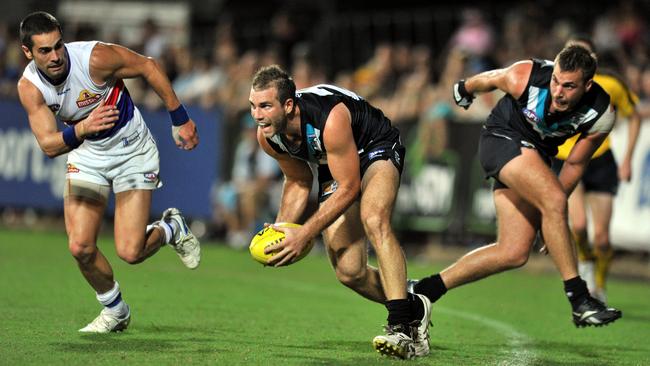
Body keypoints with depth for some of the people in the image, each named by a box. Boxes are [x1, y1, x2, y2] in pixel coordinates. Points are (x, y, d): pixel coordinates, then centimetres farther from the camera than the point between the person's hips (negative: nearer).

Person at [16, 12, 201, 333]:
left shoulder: (95, 57, -27)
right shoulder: (29, 87, -17)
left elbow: (148, 67, -13)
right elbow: (48, 144, -22)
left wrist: (180, 119, -7)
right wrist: (80, 130, -44)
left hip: (133, 150, -3)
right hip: (86, 154, 3)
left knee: (130, 252, -13)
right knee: (80, 247, -10)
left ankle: (171, 229, 22)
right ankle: (114, 311, 17)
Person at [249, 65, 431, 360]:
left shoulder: (331, 119, -39)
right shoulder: (267, 136, -17)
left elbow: (349, 187, -31)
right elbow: (298, 182, 2)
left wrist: (304, 235, -34)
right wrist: (281, 228, -14)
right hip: (333, 166, 7)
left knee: (373, 220, -37)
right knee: (349, 273, -5)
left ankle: (402, 328, -41)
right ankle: (415, 310, 21)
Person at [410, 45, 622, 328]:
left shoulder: (601, 115, -18)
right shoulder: (523, 78, -26)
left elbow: (576, 163, -4)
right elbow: (489, 79, -2)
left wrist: (553, 218, 2)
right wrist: (464, 89, 20)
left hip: (537, 156, 5)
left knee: (514, 254, -5)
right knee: (554, 200, -31)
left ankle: (427, 288, 3)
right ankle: (579, 299, -29)